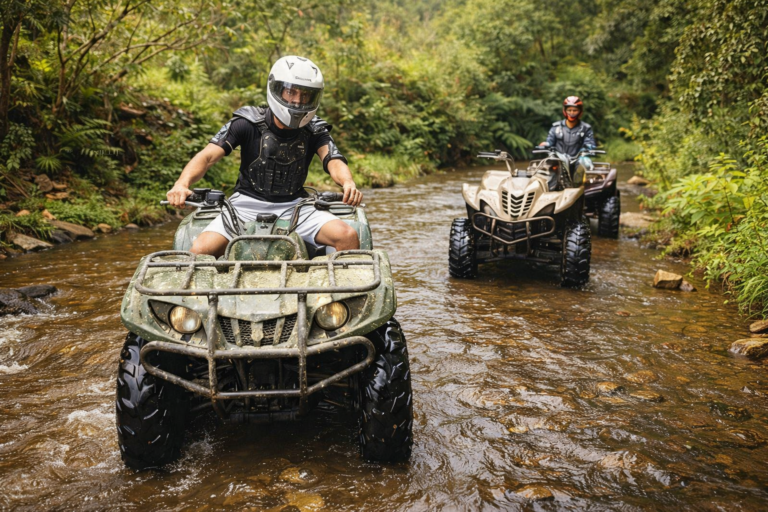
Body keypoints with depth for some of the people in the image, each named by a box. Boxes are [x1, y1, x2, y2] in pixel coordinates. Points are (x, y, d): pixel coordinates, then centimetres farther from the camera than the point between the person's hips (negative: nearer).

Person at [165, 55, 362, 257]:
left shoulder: (315, 131, 2)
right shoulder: (247, 122, -4)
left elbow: (334, 160, -14)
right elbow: (207, 156, -12)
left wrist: (348, 184, -39)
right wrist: (182, 183, -33)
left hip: (295, 206, 1)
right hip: (248, 204, -1)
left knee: (348, 236, -23)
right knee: (201, 249, -24)